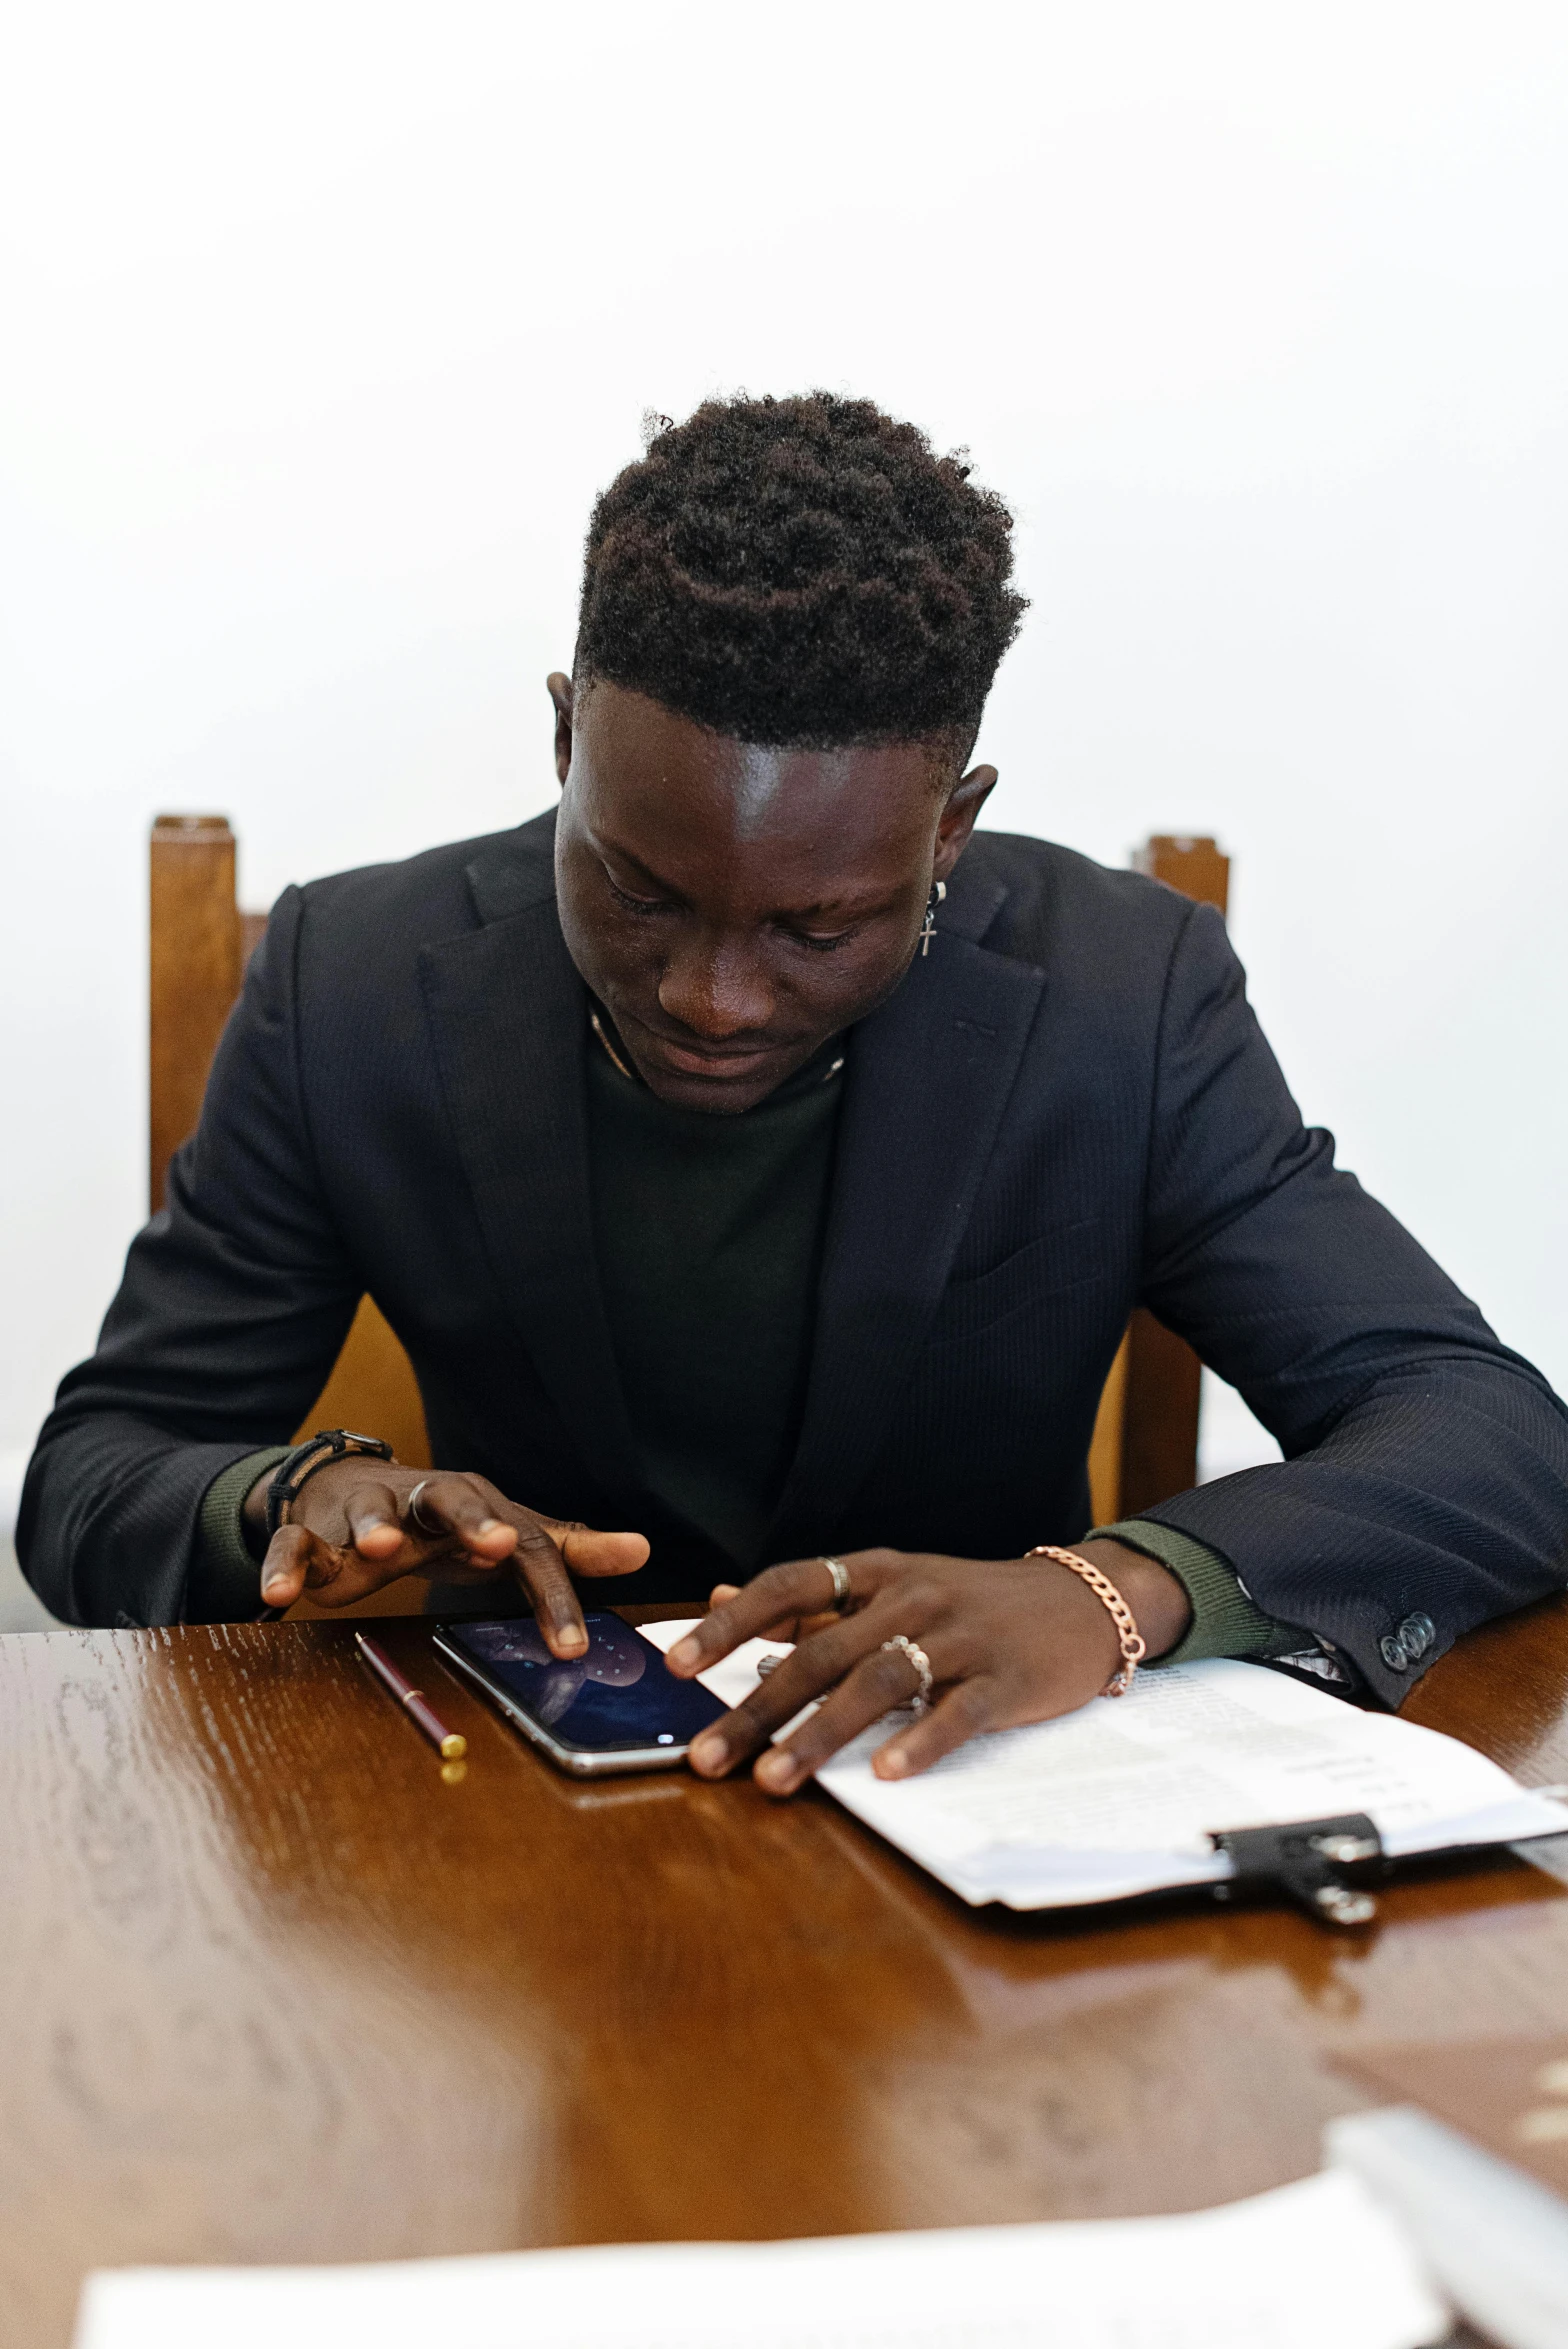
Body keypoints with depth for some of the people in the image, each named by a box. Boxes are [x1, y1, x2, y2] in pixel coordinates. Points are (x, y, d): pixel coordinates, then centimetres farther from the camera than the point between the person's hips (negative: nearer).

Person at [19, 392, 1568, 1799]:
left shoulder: (1121, 1003, -11)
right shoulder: (352, 985, -9)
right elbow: (90, 1479, -1)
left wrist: (1113, 1588, -32)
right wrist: (303, 1501, -24)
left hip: (968, 1780, -1)